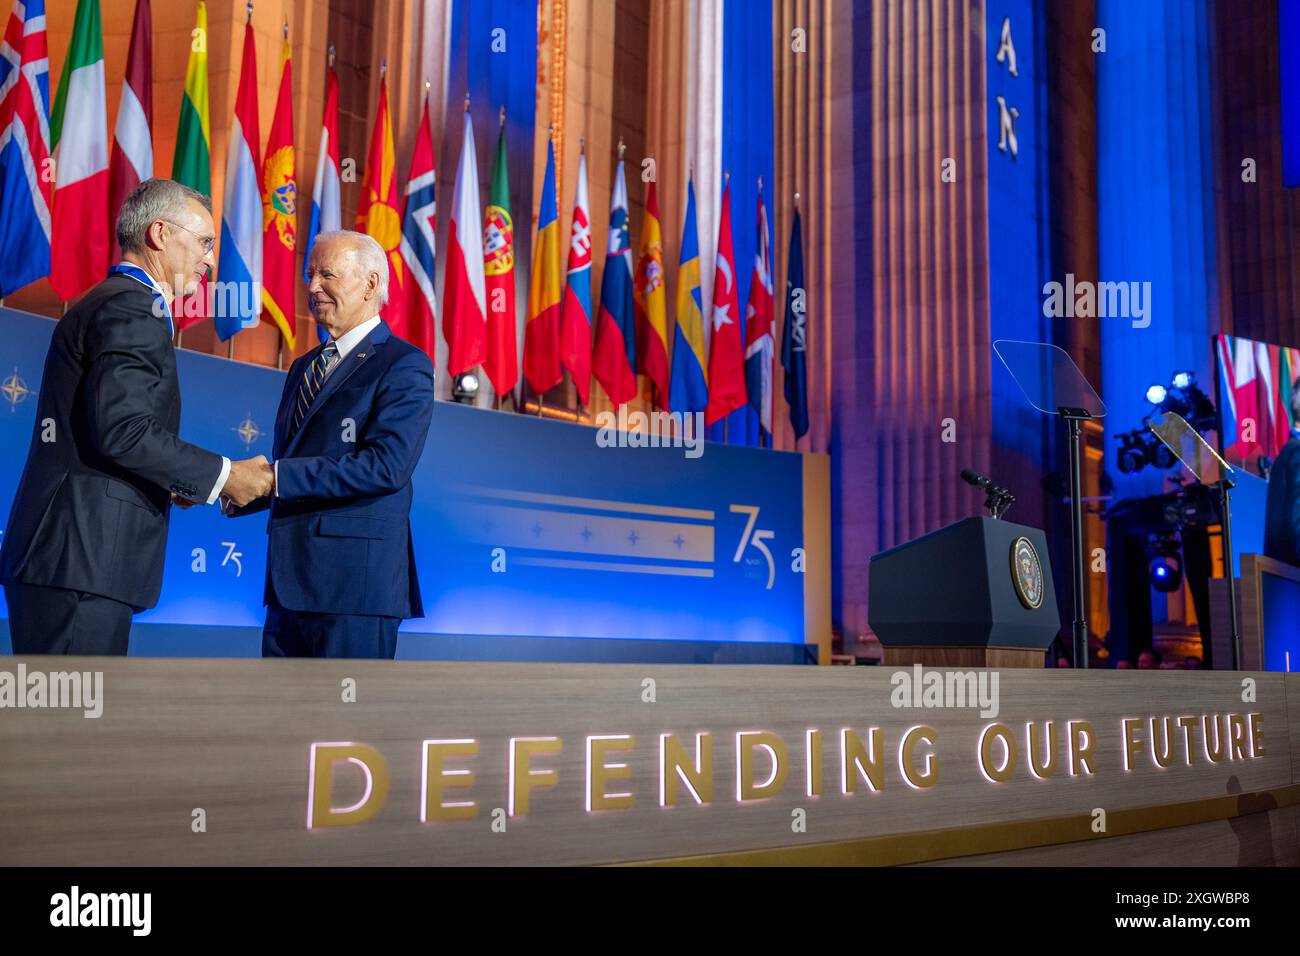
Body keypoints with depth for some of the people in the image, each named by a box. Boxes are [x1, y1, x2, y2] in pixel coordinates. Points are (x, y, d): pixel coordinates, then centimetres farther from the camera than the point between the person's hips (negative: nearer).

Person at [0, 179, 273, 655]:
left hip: (77, 558, 10)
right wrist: (222, 475, -12)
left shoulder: (109, 302, 22)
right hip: (78, 561, -10)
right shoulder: (131, 308, -10)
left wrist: (165, 485, 14)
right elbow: (123, 430, -21)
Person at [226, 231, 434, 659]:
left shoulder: (404, 365, -7)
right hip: (290, 576, 8)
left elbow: (387, 465, -20)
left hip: (355, 579, -8)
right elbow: (288, 473, 19)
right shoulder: (304, 367, 19)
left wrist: (277, 477, -21)